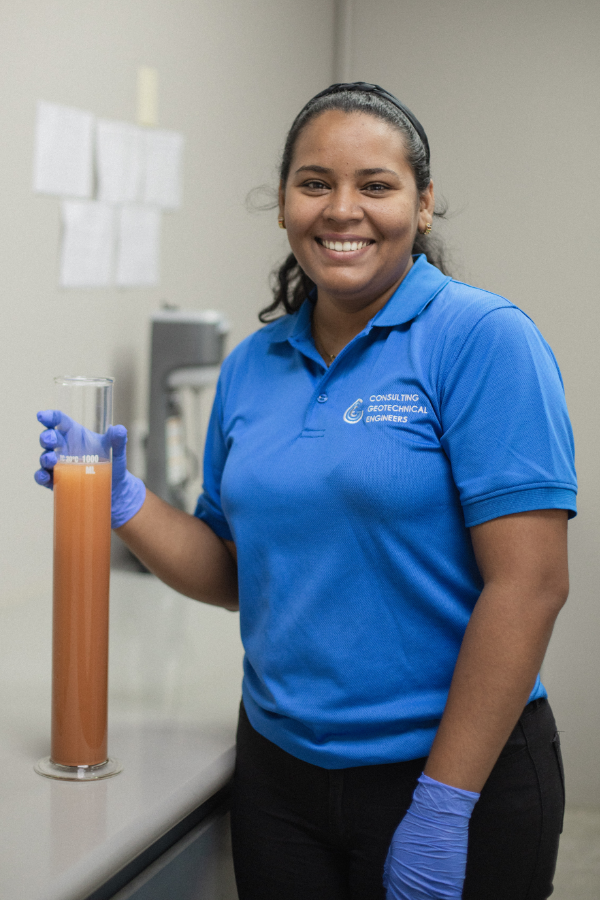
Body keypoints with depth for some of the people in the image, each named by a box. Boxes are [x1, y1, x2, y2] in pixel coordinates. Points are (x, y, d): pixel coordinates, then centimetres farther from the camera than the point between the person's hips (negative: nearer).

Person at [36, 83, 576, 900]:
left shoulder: (483, 339, -12)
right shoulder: (251, 367, 6)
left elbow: (529, 584, -18)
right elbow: (235, 576, 12)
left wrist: (444, 803, -19)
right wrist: (122, 502, -4)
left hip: (456, 771, -5)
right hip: (280, 768, 5)